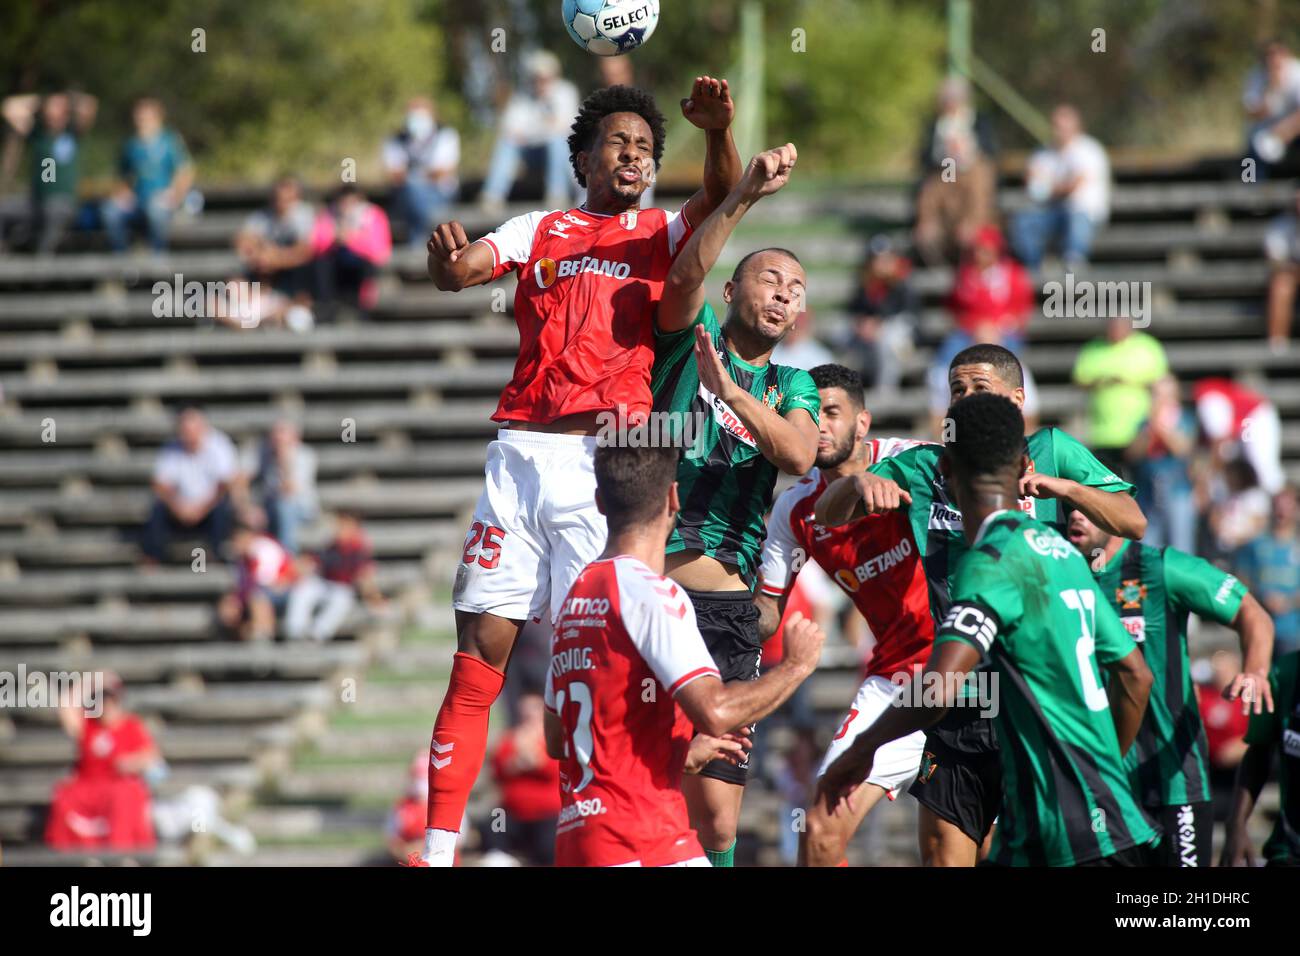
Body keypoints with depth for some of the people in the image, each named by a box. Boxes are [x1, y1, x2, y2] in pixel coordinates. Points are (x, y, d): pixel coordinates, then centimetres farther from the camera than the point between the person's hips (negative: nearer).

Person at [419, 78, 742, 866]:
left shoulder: (664, 235, 13)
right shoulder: (540, 232, 17)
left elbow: (722, 197, -6)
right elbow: (460, 271, 1)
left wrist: (719, 132, -27)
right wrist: (448, 258, -23)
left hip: (606, 464, -1)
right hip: (521, 454, 1)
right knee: (480, 654, -2)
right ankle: (438, 847, -1)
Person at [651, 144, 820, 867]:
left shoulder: (792, 387, 17)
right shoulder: (689, 337, 10)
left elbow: (799, 455, -4)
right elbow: (689, 272, -12)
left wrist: (729, 390, -17)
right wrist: (745, 195, -23)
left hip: (725, 607, 3)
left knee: (717, 818, -3)